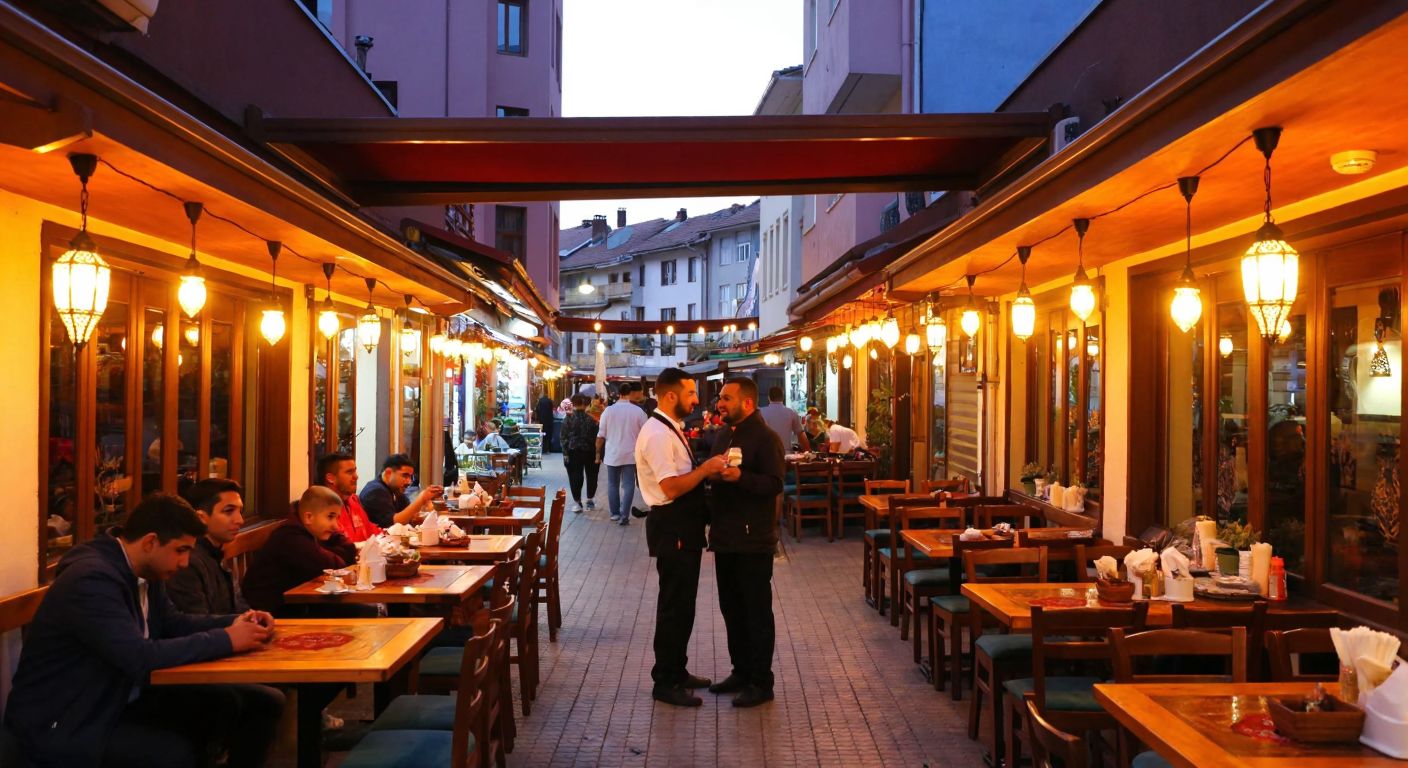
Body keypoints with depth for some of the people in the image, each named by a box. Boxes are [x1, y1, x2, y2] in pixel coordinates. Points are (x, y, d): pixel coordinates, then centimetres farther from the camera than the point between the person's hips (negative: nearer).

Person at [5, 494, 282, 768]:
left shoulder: (142, 570, 1)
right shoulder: (92, 579, -26)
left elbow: (171, 622, 15)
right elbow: (139, 658, -33)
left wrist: (236, 622, -1)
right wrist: (226, 640, -25)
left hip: (121, 697, 9)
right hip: (62, 722, -9)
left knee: (228, 705, -7)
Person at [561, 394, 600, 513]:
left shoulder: (568, 419, -7)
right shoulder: (591, 419, -5)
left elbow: (564, 437, -7)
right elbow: (595, 437, -2)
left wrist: (565, 453, -3)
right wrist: (597, 453, 6)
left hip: (573, 452, -1)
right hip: (589, 452, 1)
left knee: (575, 477, 4)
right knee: (591, 475, 16)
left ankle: (577, 502, 3)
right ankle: (590, 499, 22)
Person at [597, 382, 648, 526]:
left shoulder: (608, 410, -4)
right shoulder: (638, 411, -6)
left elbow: (601, 436, -2)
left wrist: (598, 454, 8)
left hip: (612, 454, 1)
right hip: (631, 455, -1)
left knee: (613, 485, 14)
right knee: (628, 485, 2)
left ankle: (615, 513, 18)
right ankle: (624, 516, -5)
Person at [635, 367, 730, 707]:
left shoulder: (671, 430, 14)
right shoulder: (657, 434, -19)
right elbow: (671, 488, -26)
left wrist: (706, 470, 6)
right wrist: (706, 468, -20)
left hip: (683, 526, 10)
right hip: (671, 528, -10)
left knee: (683, 602, 18)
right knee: (675, 604, -2)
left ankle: (677, 671, 31)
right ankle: (665, 683, 9)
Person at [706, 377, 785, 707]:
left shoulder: (766, 438, -12)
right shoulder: (723, 435, 13)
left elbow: (775, 484, -22)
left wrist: (740, 477, -35)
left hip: (753, 540, -8)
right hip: (725, 538, 8)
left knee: (757, 612, 0)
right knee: (731, 608, 15)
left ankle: (761, 682, 9)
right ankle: (741, 671, 28)